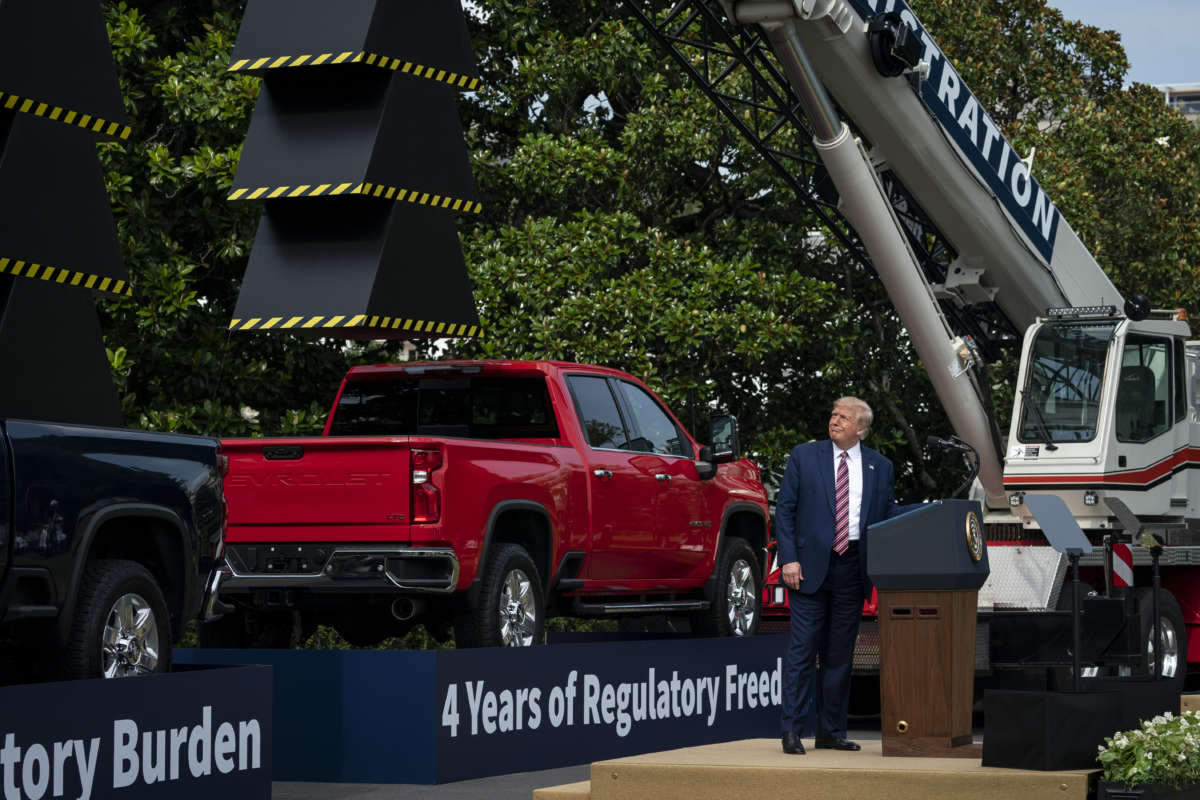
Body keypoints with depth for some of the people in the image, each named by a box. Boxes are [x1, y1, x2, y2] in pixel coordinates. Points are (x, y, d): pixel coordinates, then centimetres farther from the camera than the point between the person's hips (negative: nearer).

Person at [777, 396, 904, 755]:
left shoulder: (880, 467, 10)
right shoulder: (804, 456, 3)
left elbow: (889, 515, 13)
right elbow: (784, 509, 1)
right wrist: (789, 559, -8)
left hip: (853, 567, 3)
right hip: (810, 566, -3)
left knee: (839, 654, 8)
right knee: (802, 648, -5)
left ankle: (831, 732, 16)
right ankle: (792, 730, -1)